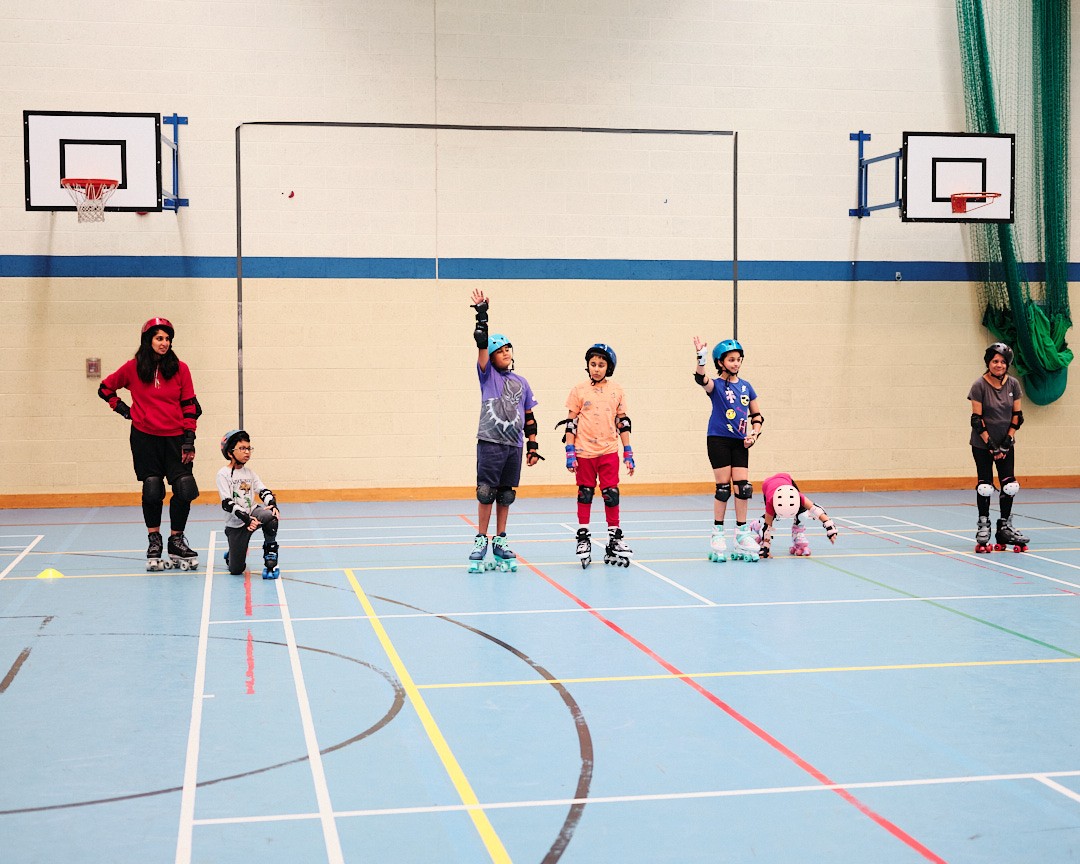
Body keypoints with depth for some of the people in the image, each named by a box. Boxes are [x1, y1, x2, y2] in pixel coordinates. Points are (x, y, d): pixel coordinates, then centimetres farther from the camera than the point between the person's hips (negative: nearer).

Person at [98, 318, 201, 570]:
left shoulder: (180, 368, 2)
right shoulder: (133, 368, 2)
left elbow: (190, 406, 3)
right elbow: (105, 388, 16)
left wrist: (189, 440, -2)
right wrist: (121, 408, 4)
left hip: (174, 437, 1)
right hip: (145, 438, 0)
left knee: (185, 489, -7)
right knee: (152, 491, 1)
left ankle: (176, 541, 10)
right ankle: (154, 541, 17)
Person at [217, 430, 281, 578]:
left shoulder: (249, 472, 8)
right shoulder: (223, 474, -9)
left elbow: (263, 491, 1)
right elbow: (227, 503, -16)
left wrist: (273, 505, -21)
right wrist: (245, 518, -29)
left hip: (253, 512, 4)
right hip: (236, 524, -4)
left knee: (270, 516, -33)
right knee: (236, 570, -4)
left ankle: (270, 559, -15)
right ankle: (231, 555, 35)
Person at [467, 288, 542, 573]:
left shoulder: (521, 383, 14)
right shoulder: (488, 375, 4)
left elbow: (529, 418, 16)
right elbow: (481, 343, -9)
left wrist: (533, 446, 12)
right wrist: (481, 313, -14)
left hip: (515, 445, 4)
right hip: (490, 442, -3)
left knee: (506, 495, 8)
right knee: (486, 493, -4)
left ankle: (500, 542, 16)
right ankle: (481, 540, 6)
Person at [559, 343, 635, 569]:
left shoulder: (617, 391, 5)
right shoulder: (579, 390, -1)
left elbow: (622, 423, 9)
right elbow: (571, 423, 1)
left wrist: (628, 453, 6)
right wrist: (570, 453, -4)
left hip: (609, 452, 1)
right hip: (584, 452, -1)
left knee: (611, 495, 0)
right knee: (585, 495, 6)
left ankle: (614, 541, 10)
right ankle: (583, 539, 16)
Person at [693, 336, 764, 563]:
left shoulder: (746, 386, 9)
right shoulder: (716, 386, -5)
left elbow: (756, 415, 16)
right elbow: (702, 379, -29)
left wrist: (754, 434, -1)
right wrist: (701, 358, -45)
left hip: (739, 442, 4)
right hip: (718, 440, -4)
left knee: (743, 486, -1)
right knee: (723, 487, -4)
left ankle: (742, 533, 10)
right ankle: (717, 534, 8)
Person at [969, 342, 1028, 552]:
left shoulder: (1013, 384, -1)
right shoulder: (980, 385, -12)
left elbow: (1017, 415, 2)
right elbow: (976, 419, -12)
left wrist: (1008, 440, -7)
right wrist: (990, 444, -14)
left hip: (1006, 443, 3)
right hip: (982, 444, -3)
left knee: (1010, 486, -1)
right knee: (985, 485, -2)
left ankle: (1005, 527, 11)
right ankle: (983, 526, 11)